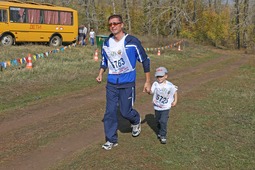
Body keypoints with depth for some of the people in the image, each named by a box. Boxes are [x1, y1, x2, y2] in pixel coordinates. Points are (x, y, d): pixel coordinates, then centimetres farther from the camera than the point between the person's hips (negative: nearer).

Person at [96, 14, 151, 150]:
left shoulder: (132, 42, -12)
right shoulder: (106, 43, 3)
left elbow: (145, 60, -5)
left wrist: (147, 81, -3)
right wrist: (100, 74, 3)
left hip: (127, 83, -4)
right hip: (111, 83, 4)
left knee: (125, 112, 1)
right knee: (110, 112, 4)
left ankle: (136, 121, 37)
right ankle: (111, 140, 20)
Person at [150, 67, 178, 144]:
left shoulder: (170, 85, -12)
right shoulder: (155, 84, -11)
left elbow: (175, 92, 4)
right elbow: (151, 92, -21)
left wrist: (175, 101, 2)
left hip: (166, 107, -3)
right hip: (157, 107, 3)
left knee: (163, 121, -12)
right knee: (158, 121, 18)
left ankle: (163, 136, 1)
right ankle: (160, 132, 43)